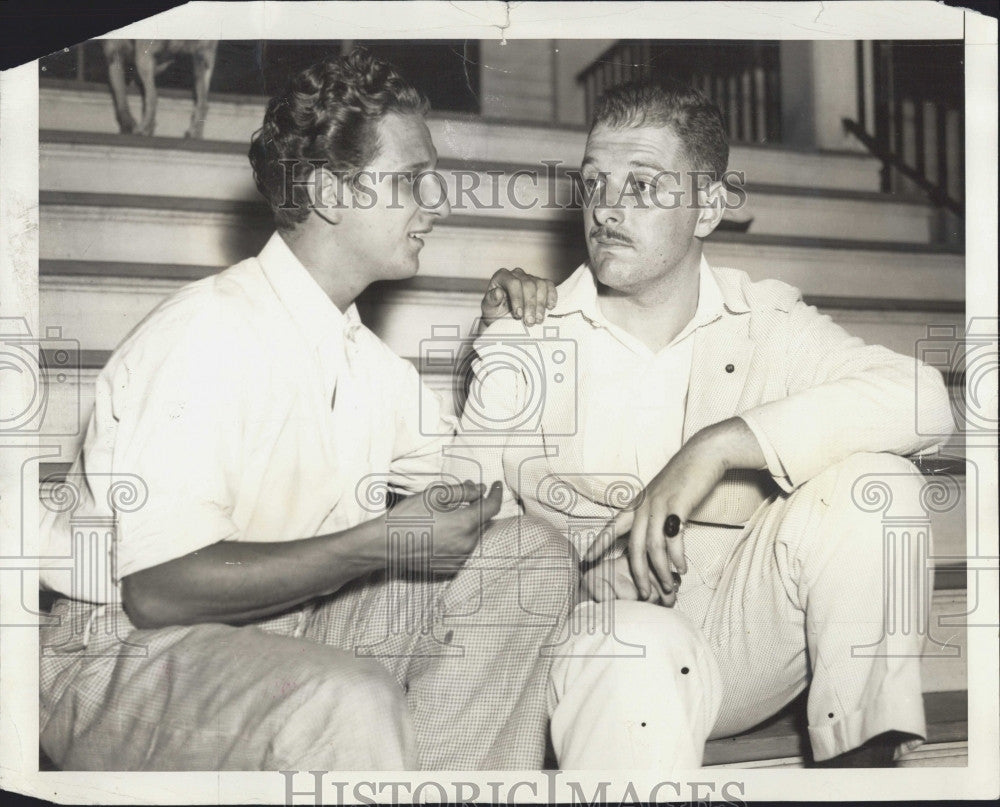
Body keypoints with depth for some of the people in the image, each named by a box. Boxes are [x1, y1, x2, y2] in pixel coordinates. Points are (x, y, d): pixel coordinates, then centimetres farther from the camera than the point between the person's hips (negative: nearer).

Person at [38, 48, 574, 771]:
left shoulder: (356, 350, 9)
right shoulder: (211, 332, -21)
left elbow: (464, 479, 16)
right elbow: (155, 589, -26)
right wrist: (382, 542, -25)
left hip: (292, 624, 9)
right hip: (130, 656, -8)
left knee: (532, 560, -2)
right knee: (351, 704, -39)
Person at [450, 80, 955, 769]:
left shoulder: (766, 324, 1)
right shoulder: (523, 343, 1)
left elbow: (921, 401, -18)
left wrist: (718, 447, -27)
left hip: (745, 639, 4)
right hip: (599, 637, -3)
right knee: (640, 645, -39)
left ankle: (864, 756, -12)